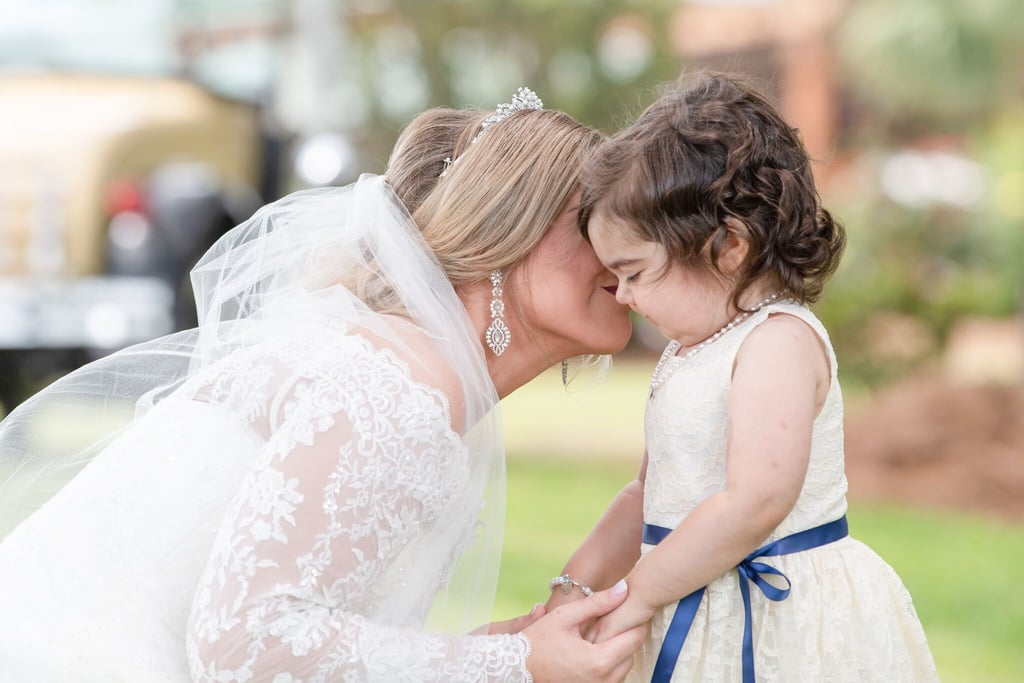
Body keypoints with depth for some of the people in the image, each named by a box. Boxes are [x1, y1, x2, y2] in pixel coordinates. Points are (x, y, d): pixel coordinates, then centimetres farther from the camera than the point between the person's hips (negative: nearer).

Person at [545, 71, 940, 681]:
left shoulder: (780, 341, -17)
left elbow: (754, 504, -27)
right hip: (702, 626, 9)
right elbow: (651, 496, 17)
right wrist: (573, 589, 6)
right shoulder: (690, 349, 13)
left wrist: (637, 598, -20)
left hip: (786, 629, -9)